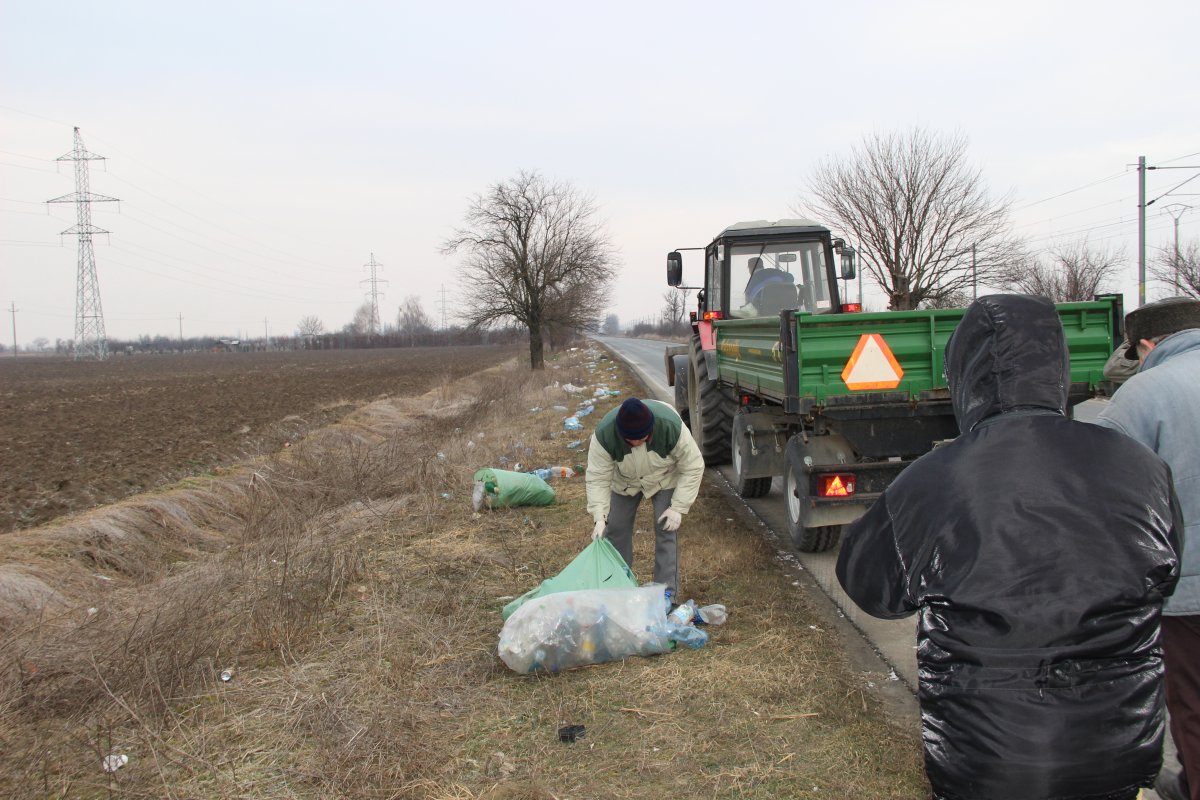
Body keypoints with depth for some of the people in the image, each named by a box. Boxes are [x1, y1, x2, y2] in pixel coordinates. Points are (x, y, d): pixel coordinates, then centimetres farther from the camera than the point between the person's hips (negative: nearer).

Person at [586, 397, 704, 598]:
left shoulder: (672, 427, -39)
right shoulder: (604, 434, -36)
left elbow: (692, 467, -25)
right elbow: (598, 478, -27)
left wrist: (678, 508, -26)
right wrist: (599, 518, -35)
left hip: (664, 478, -2)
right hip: (625, 481, 2)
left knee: (666, 531, -10)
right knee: (615, 529, 3)